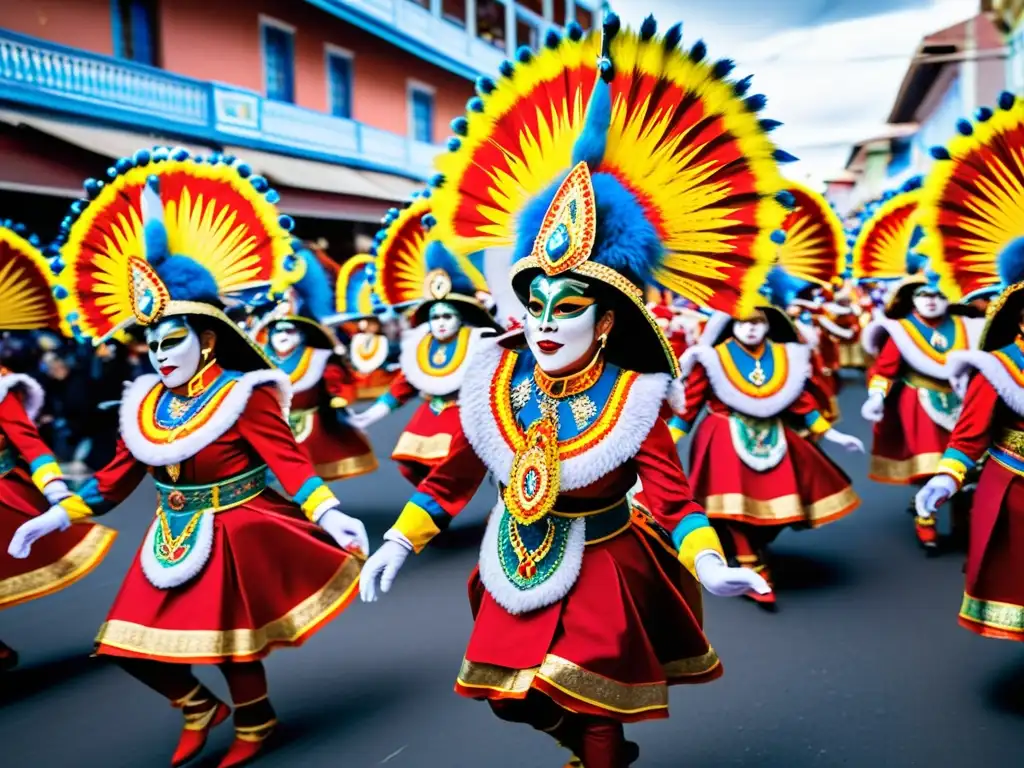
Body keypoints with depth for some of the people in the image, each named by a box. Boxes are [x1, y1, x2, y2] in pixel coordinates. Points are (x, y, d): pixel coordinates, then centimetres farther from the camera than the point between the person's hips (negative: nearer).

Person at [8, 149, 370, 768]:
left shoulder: (242, 394, -16)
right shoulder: (144, 403, 3)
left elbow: (286, 459, -22)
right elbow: (120, 473, 10)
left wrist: (329, 514, -34)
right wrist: (59, 516, 7)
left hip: (234, 538, -6)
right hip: (173, 541, 7)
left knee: (231, 643, 7)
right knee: (135, 642, 11)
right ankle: (199, 708, 37)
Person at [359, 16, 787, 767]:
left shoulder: (632, 396, -21)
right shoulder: (495, 380, -11)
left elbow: (671, 493, -24)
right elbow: (455, 474, 0)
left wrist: (708, 563, -41)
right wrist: (399, 542, -1)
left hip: (601, 568, -4)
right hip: (518, 567, 5)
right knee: (514, 695, 20)